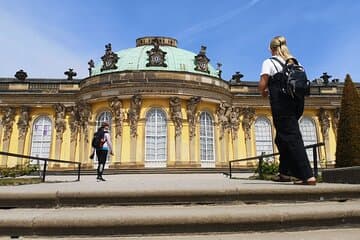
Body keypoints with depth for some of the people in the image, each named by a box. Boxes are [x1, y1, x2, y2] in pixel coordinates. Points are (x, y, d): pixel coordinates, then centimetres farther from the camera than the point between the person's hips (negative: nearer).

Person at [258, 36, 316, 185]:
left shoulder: (269, 62, 1)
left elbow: (262, 85, -8)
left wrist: (264, 92, 12)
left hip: (281, 103, -6)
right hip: (297, 101, 7)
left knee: (291, 137, -8)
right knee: (283, 137, 17)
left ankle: (307, 176, -14)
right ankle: (285, 172, 19)